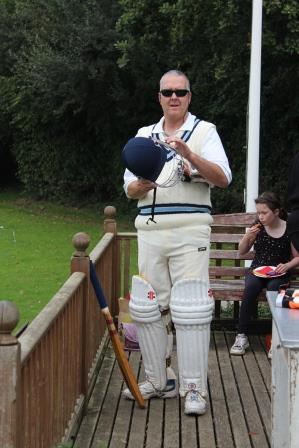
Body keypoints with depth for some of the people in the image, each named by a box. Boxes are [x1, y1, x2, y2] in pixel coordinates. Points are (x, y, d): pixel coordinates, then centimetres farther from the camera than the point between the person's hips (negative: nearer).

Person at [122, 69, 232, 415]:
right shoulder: (144, 135, 17)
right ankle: (159, 381, 18)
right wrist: (141, 186, -10)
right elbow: (129, 189, 14)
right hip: (150, 230, 5)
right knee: (148, 307, 6)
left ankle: (194, 389, -3)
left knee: (190, 309, -9)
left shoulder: (204, 131, 5)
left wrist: (190, 155, -22)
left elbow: (223, 179, -8)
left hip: (189, 230, -5)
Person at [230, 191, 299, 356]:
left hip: (278, 273, -2)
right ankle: (242, 336, -26)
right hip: (257, 269, 2)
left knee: (274, 287, -36)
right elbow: (242, 251, 12)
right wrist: (247, 236, -7)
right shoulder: (258, 227, 3)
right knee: (251, 287, -31)